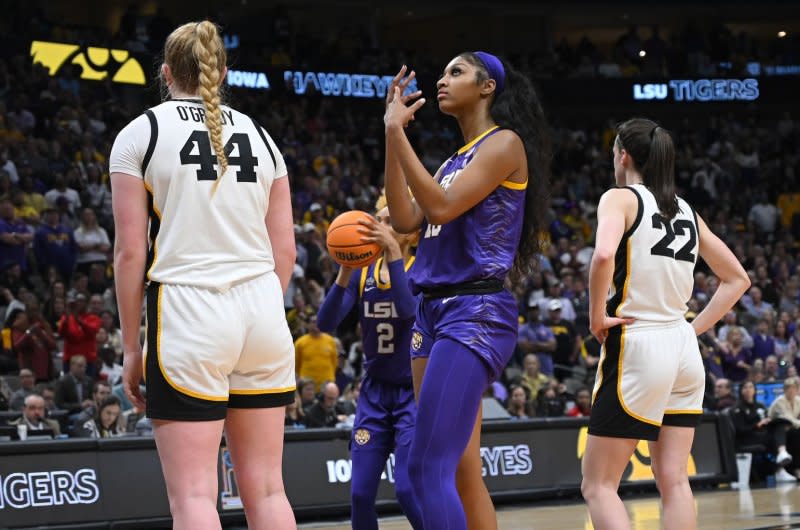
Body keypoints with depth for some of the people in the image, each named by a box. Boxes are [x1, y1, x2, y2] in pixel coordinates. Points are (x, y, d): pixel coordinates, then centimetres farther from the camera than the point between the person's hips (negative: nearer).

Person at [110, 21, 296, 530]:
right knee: (266, 488, 8)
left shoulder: (140, 134, 1)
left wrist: (131, 345, 3)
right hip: (262, 310, 4)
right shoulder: (260, 135, 13)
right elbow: (285, 249, 11)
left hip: (186, 312, -4)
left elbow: (131, 252, -3)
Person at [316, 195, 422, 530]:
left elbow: (409, 309, -29)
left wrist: (393, 252, -34)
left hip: (414, 393, -4)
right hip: (374, 393, 4)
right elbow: (326, 323, -10)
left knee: (408, 489, -16)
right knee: (360, 494, -2)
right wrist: (344, 271, -23)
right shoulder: (362, 272, 2)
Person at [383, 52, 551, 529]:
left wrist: (397, 132, -14)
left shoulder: (505, 144, -5)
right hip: (434, 311, 9)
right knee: (462, 473, 8)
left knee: (428, 470, -18)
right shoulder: (458, 158, 21)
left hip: (475, 313, -9)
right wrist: (391, 134, 7)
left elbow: (442, 206, -16)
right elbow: (406, 219, 9)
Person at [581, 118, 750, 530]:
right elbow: (736, 279, 20)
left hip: (636, 345, -6)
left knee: (598, 485, -1)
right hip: (683, 350, 7)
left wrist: (597, 314, -14)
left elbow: (604, 254, -27)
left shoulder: (621, 198, -6)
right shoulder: (686, 211, 14)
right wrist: (695, 327, 16)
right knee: (673, 480, 7)